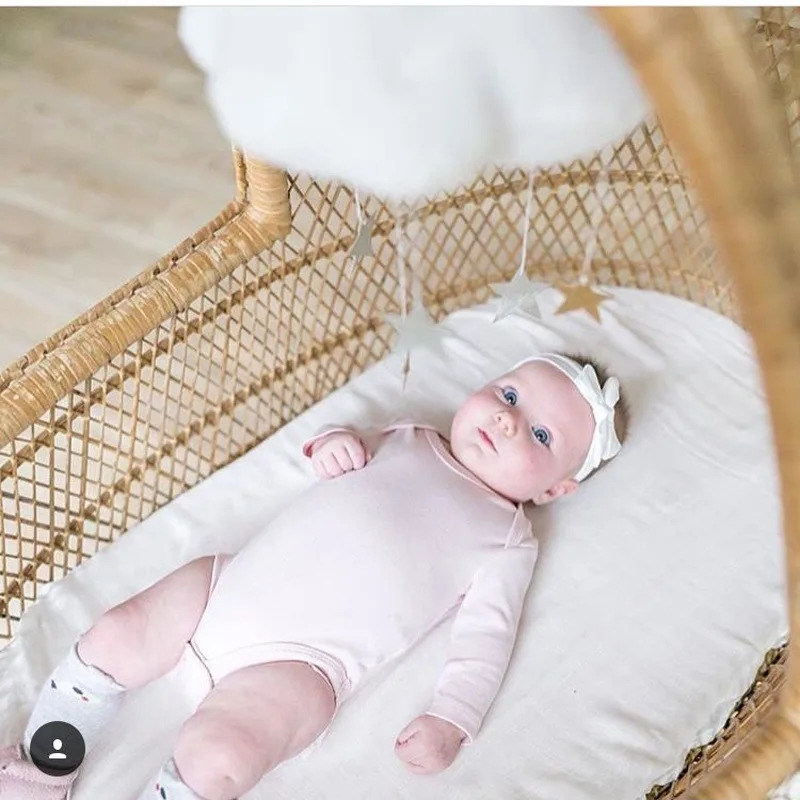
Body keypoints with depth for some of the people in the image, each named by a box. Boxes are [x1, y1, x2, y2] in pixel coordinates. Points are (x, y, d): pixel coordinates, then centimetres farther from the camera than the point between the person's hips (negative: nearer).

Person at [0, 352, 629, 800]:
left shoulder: (509, 541, 4)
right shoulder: (408, 439, 17)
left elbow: (485, 637, -3)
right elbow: (348, 454, 28)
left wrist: (452, 720, -16)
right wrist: (334, 442, 4)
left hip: (302, 660, -5)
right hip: (232, 584, 6)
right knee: (111, 641, -2)